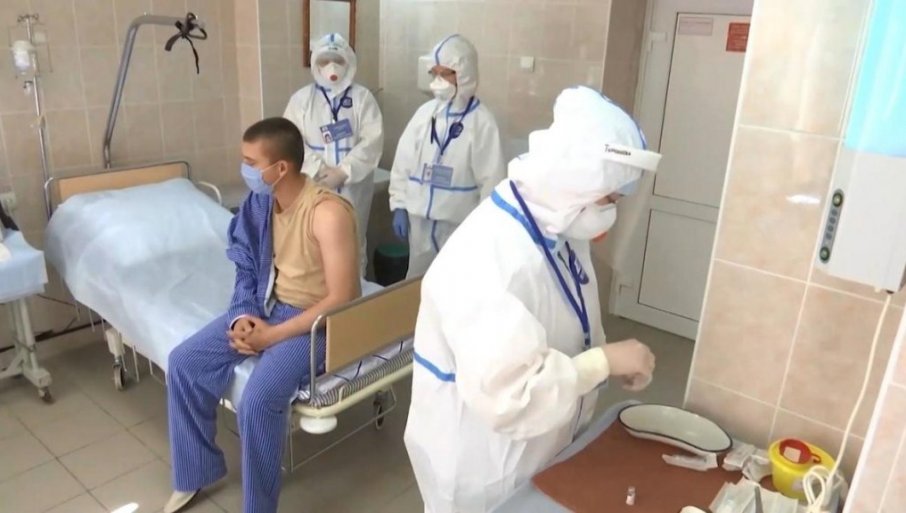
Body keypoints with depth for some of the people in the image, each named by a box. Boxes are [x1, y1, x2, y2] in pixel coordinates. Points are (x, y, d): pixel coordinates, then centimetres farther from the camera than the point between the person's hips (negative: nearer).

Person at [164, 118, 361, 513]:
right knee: (184, 362, -2)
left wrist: (272, 335, -22)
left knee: (258, 399, -27)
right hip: (267, 306, 8)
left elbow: (341, 299, -26)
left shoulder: (328, 213, -26)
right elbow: (247, 267, 10)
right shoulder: (258, 203, -2)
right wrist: (242, 315, -9)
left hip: (315, 321, -7)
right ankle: (196, 471, 18)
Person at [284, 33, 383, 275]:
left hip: (353, 187, 0)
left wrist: (343, 172, -17)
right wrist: (318, 170, -15)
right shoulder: (301, 98, 5)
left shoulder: (363, 97, 1)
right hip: (313, 187, 1)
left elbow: (373, 142, -8)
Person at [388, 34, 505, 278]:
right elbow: (403, 162, 8)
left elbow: (491, 179, -8)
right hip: (419, 218, 4)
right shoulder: (425, 113, 4)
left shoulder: (482, 121, -9)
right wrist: (399, 205, 4)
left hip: (460, 223, -4)